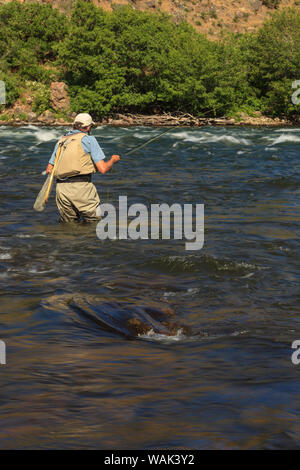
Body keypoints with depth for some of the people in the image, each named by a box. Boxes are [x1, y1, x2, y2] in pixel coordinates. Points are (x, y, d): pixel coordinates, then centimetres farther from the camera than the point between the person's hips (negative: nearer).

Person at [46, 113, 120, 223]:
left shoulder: (61, 141, 19)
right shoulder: (89, 140, 3)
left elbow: (49, 169, 20)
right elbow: (102, 169, -2)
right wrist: (113, 160, 18)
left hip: (61, 189, 5)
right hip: (81, 187, -5)